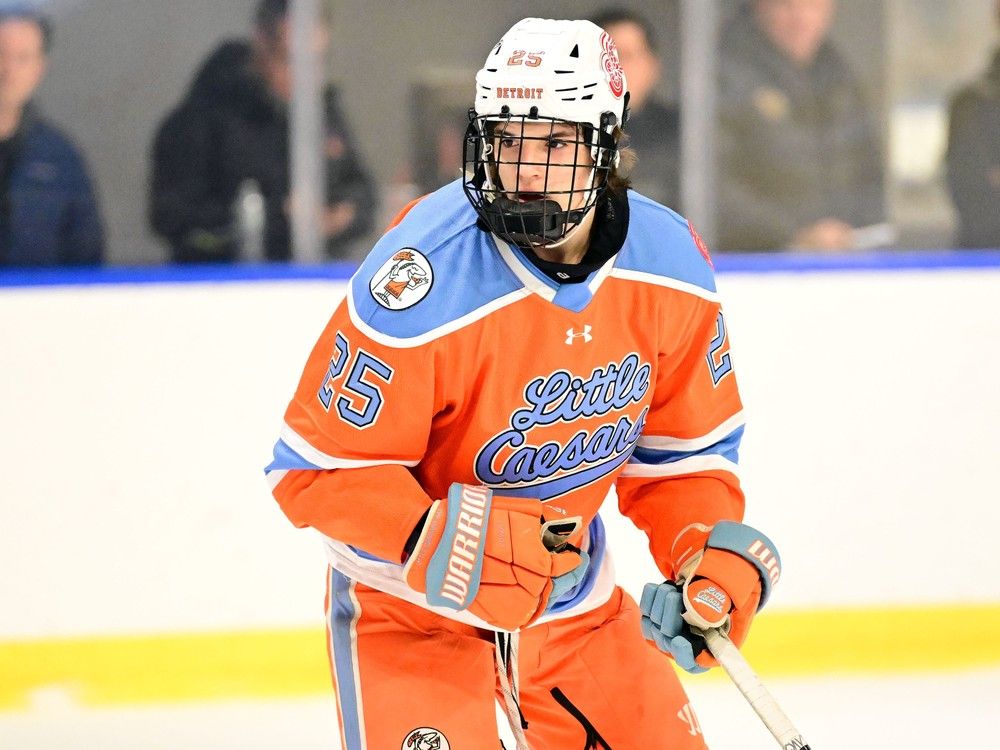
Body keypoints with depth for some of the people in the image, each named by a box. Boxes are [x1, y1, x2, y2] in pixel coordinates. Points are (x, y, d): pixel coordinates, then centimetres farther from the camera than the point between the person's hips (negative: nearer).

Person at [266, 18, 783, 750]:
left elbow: (681, 442, 4)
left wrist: (713, 553, -12)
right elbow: (316, 467, -24)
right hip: (411, 597, -5)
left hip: (573, 591, 6)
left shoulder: (671, 265, -11)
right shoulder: (423, 281, -29)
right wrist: (458, 541, -33)